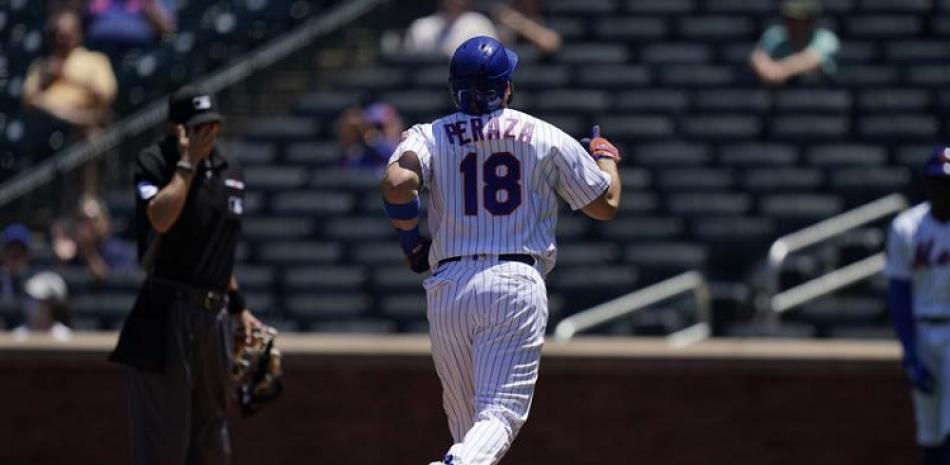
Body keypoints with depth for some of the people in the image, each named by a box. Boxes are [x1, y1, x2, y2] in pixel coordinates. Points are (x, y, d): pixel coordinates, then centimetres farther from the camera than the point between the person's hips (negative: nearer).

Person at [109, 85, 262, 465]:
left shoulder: (229, 171, 15)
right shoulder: (154, 162, -6)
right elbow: (160, 218, -25)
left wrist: (238, 307, 22)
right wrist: (188, 161, -17)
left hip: (214, 316, 7)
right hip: (167, 316, -7)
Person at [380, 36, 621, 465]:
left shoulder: (430, 136, 7)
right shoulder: (547, 139, 7)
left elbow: (398, 184, -15)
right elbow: (606, 204, 14)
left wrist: (411, 242, 2)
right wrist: (606, 156, 34)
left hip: (448, 286, 2)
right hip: (517, 285, -2)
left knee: (464, 418, 18)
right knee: (499, 412, -12)